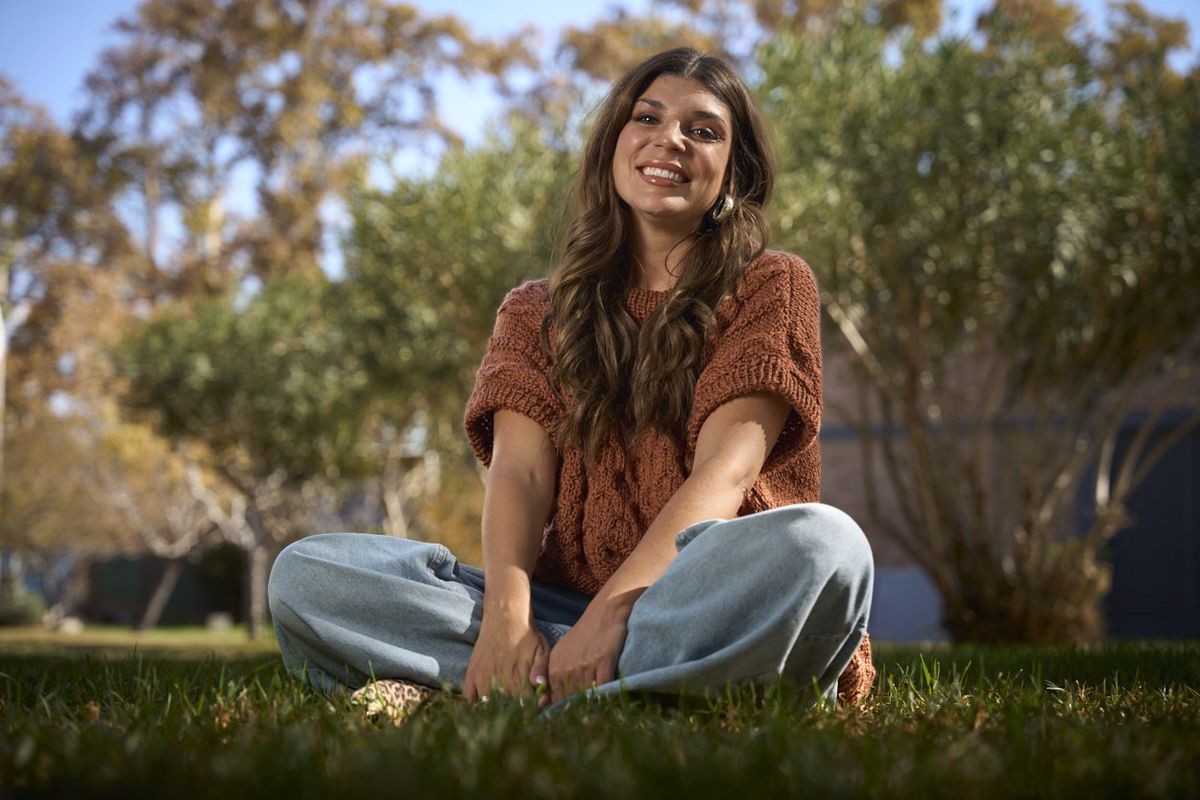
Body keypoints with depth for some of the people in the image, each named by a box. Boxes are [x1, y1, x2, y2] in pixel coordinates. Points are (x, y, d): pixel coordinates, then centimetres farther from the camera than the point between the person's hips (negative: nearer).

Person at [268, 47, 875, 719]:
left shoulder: (773, 286, 8)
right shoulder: (538, 312, 18)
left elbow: (725, 472, -8)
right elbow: (520, 470, 0)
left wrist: (610, 614, -23)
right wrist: (506, 614, -21)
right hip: (565, 602, 3)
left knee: (825, 543, -37)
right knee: (306, 571, -15)